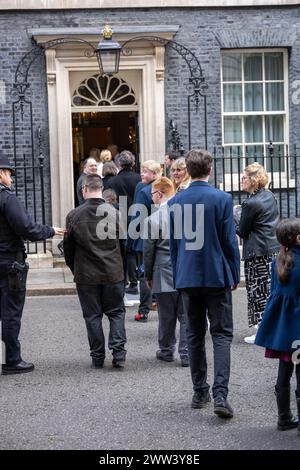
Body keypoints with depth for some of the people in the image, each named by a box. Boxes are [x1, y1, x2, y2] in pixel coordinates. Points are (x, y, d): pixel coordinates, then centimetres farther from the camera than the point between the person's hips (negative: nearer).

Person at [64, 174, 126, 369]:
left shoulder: (74, 215, -7)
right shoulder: (115, 213, -4)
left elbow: (68, 246, 1)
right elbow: (125, 244, 4)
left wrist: (75, 269, 15)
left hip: (86, 275, 0)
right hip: (114, 273, 1)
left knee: (93, 316, 8)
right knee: (116, 312, 10)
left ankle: (98, 357, 11)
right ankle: (119, 353, -1)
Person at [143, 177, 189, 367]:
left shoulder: (152, 220, -11)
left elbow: (149, 252, -4)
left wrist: (148, 276, 9)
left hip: (165, 276, -2)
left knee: (166, 316, 11)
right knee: (186, 315, 7)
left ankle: (167, 350, 23)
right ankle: (187, 353, 6)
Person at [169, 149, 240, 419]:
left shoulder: (176, 202, 3)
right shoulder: (222, 199, -9)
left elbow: (173, 242, 10)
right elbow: (230, 241, -6)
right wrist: (235, 275, 5)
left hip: (187, 278, 3)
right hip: (217, 276, -3)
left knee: (195, 336, 14)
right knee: (221, 335, 0)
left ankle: (200, 393, 20)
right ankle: (220, 395, -12)